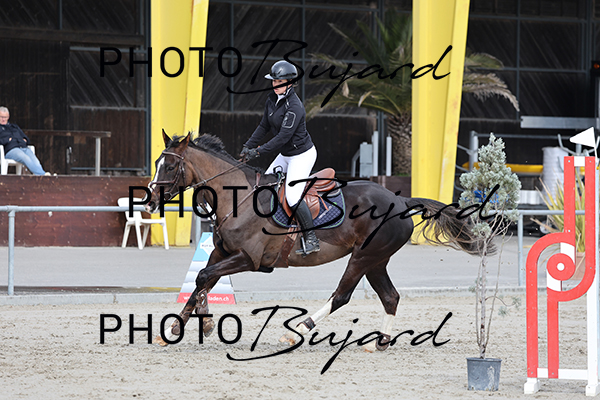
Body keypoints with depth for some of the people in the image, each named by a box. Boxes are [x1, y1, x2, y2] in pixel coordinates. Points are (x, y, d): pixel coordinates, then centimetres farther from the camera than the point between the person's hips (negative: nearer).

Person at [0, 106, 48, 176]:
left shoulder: (15, 127, 35)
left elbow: (26, 138, 35)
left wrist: (25, 140, 12)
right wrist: (7, 140, -8)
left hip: (24, 148, 6)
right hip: (10, 150, -5)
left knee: (35, 161, -28)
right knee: (26, 159, -36)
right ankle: (42, 174, -53)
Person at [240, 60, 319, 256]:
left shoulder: (294, 107, -27)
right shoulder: (272, 100, 1)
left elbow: (283, 137, -29)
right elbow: (264, 127, 12)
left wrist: (258, 151, -26)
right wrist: (249, 145, 4)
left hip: (302, 155, -10)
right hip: (286, 155, 10)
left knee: (293, 197, -17)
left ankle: (311, 240, -9)